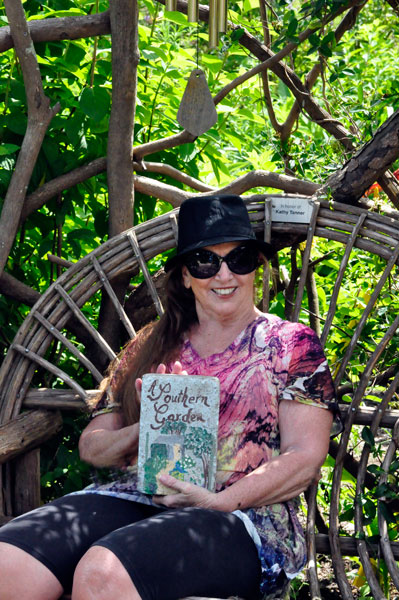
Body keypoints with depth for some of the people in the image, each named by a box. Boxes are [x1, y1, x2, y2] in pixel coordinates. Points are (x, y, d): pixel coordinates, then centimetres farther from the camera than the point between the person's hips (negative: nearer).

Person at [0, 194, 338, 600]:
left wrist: (219, 502, -13)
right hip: (132, 497, 4)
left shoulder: (292, 345, 12)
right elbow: (90, 445, 20)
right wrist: (137, 434, -4)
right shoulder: (151, 346, 22)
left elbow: (305, 459, 1)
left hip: (240, 516, -4)